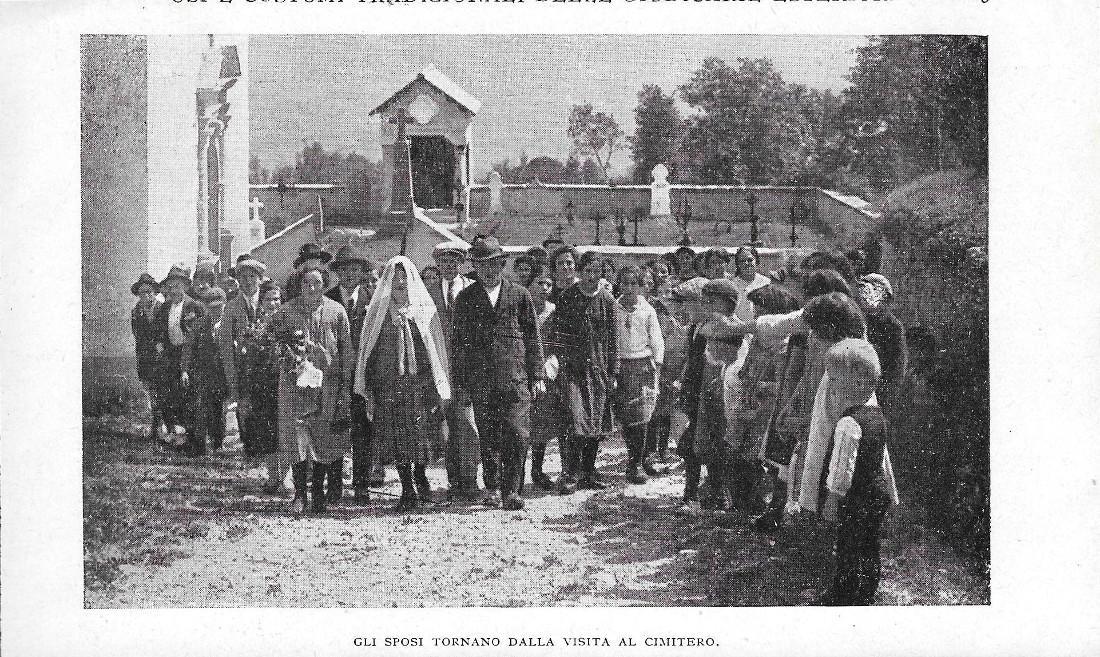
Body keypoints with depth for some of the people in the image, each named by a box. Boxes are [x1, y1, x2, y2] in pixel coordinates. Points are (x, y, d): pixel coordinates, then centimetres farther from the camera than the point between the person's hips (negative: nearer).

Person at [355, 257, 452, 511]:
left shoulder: (424, 308, 7)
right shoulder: (378, 310, 8)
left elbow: (437, 347, 8)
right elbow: (369, 350, 8)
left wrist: (440, 386, 3)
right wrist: (369, 390, 2)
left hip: (419, 380, -1)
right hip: (388, 383, 1)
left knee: (419, 432, -8)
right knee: (396, 437, 0)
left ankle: (419, 475, 20)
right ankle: (407, 490, 10)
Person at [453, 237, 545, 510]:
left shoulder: (520, 295, 9)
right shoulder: (466, 298, 9)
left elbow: (533, 337, 10)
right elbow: (460, 342, 10)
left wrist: (537, 376, 5)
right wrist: (462, 382, 6)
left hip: (515, 377, -1)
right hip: (480, 380, 1)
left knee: (517, 435, -9)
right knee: (488, 437, 6)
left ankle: (511, 490, -3)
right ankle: (492, 488, 19)